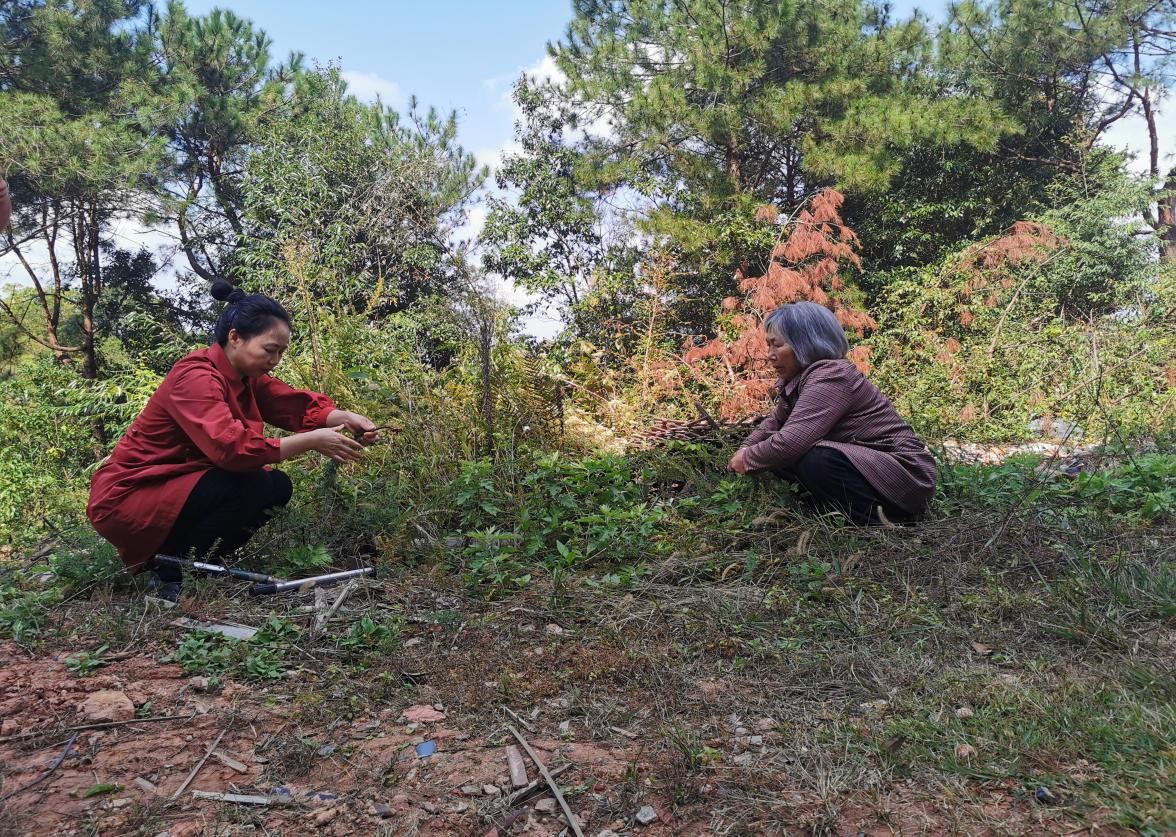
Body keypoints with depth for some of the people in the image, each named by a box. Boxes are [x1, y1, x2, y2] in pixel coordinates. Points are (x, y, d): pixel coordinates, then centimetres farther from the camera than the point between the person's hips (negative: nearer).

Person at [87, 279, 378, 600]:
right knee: (248, 486, -27)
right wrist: (312, 441, -33)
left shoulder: (245, 375, 2)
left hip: (175, 489, 9)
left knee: (277, 486, -2)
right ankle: (170, 576, -10)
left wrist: (346, 418, -22)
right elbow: (231, 446, -38)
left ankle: (186, 560, 7)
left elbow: (296, 404, -2)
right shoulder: (195, 377, -25)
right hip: (126, 499, -9)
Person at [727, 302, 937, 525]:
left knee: (817, 459, -33)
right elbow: (775, 422, 19)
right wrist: (745, 449, 0)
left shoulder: (830, 376, -23)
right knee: (777, 454, 2)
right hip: (865, 465, 9)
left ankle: (876, 520, -15)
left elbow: (790, 442, -33)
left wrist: (748, 459, -16)